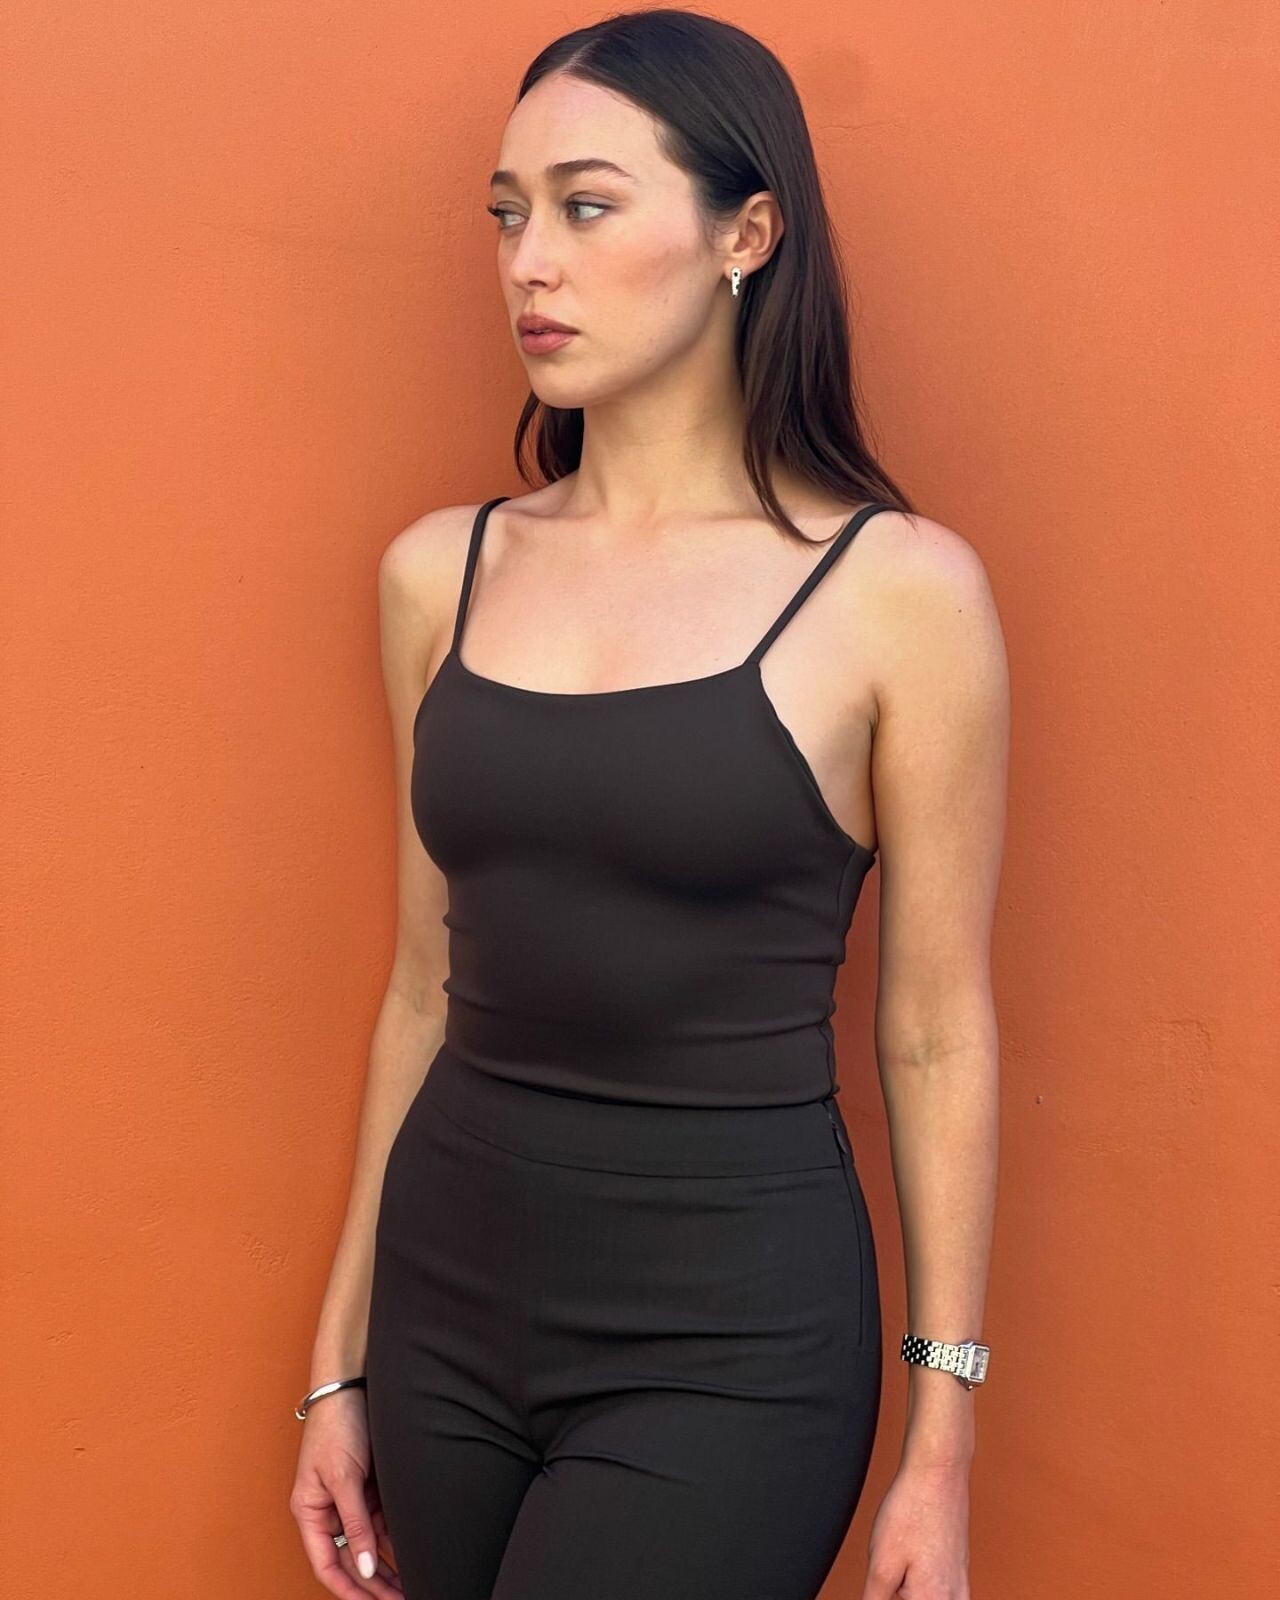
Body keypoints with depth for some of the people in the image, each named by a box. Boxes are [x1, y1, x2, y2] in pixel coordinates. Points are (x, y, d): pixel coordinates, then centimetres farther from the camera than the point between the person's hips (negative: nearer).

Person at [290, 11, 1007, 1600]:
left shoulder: (897, 589, -9)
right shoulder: (441, 571, 2)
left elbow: (936, 1035, -5)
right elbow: (428, 985, 8)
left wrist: (942, 1439, -3)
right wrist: (342, 1357, 12)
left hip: (726, 1338, -4)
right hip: (449, 1294, 4)